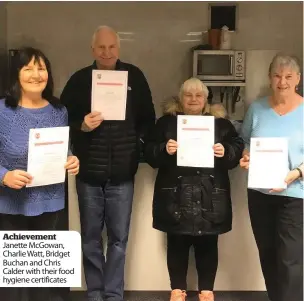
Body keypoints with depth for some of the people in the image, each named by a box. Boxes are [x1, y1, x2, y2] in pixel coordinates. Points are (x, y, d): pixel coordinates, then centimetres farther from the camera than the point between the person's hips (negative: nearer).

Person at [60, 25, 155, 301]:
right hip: (88, 173, 0)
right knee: (90, 238, 10)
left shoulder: (134, 76, 3)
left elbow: (148, 120, 7)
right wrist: (82, 126, -17)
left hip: (122, 174, 0)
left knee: (119, 238, 7)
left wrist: (137, 146, -5)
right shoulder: (79, 80, 1)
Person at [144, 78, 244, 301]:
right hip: (176, 196, 0)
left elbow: (238, 149, 6)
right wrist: (164, 149, -18)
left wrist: (225, 152, -14)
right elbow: (149, 152, 2)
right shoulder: (167, 122, 7)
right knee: (177, 243, 6)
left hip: (210, 197, 1)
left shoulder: (220, 123, 10)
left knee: (207, 244, 8)